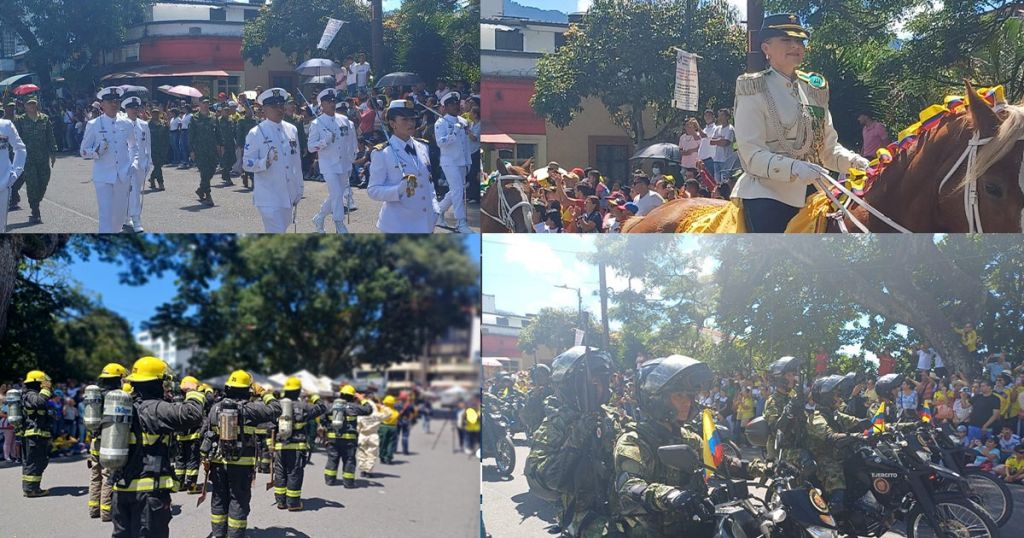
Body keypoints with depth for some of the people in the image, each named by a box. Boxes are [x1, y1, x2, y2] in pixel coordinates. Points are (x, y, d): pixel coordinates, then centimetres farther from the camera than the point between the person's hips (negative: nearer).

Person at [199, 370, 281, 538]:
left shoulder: (215, 408, 3)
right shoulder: (250, 409, -10)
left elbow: (203, 434, 8)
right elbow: (275, 410, -4)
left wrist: (205, 455, 19)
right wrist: (264, 393, 8)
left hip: (218, 462, 4)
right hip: (241, 464, -4)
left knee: (219, 499, 14)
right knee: (238, 500, 4)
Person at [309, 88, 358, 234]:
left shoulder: (344, 120, 6)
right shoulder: (317, 123, -6)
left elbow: (351, 140, 17)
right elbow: (311, 147, -8)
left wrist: (352, 157, 13)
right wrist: (326, 140, -22)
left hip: (344, 164, 5)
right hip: (328, 165, -5)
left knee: (334, 196, 12)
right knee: (337, 194, -14)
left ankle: (319, 218, 33)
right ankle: (340, 227, -4)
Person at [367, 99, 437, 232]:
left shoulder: (423, 148, 11)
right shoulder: (382, 153, -8)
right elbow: (373, 190, -9)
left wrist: (434, 210, 6)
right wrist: (400, 189, -25)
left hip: (425, 224, 6)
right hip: (398, 225, -6)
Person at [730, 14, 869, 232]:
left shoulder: (815, 89, 14)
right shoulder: (755, 90, -4)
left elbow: (829, 147, 16)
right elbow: (751, 154, -14)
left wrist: (854, 162, -5)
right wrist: (794, 168, -30)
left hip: (807, 196, 7)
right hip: (766, 196, -6)